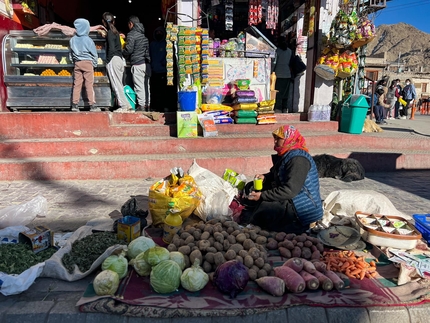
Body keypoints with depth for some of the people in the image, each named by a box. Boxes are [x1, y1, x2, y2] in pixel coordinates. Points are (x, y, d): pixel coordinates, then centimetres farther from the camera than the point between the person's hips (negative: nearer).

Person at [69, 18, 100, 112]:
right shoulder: (87, 39, -10)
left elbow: (71, 54, 12)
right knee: (89, 84, -3)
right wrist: (94, 63, 11)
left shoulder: (72, 40, 4)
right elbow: (94, 53, -3)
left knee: (77, 84, 6)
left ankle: (74, 105, 6)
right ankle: (92, 105, -2)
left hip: (77, 63, 5)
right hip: (87, 63, -4)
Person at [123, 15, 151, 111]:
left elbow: (129, 49, -11)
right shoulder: (143, 34, 18)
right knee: (146, 85, 10)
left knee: (139, 86, -5)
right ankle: (147, 104, 13)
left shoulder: (131, 34, -6)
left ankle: (141, 105, -6)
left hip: (137, 63, -7)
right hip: (146, 63, 7)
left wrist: (122, 53, 7)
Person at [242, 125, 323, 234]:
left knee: (265, 207, -30)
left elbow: (290, 190, -29)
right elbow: (275, 174, 21)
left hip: (303, 208, -11)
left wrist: (262, 195, -27)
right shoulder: (286, 155, 8)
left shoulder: (298, 159, -22)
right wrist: (264, 177, -2)